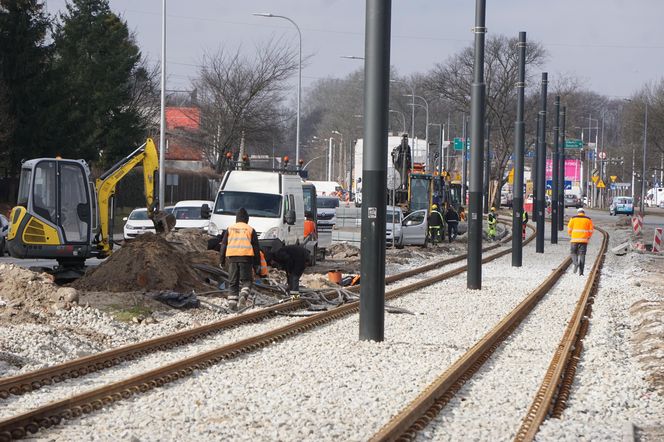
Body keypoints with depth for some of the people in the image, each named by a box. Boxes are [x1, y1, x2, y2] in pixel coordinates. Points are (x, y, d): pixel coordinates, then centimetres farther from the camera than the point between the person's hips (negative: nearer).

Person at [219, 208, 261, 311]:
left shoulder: (230, 228, 12)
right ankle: (243, 295, -22)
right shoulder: (250, 230, 9)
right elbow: (256, 247, 8)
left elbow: (223, 245, 10)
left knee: (233, 282, 7)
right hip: (246, 256, -1)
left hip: (232, 257, 1)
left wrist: (222, 260, 15)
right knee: (246, 280, 4)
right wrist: (257, 264, 10)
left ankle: (232, 302, -1)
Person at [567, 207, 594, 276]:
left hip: (574, 239, -1)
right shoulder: (588, 220, 8)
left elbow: (569, 229, 2)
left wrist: (571, 236, 15)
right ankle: (581, 271, -1)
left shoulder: (573, 219, 5)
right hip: (584, 240, 1)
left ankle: (576, 263, -15)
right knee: (582, 254, 4)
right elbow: (591, 230, 5)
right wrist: (588, 238, 17)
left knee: (573, 253, 12)